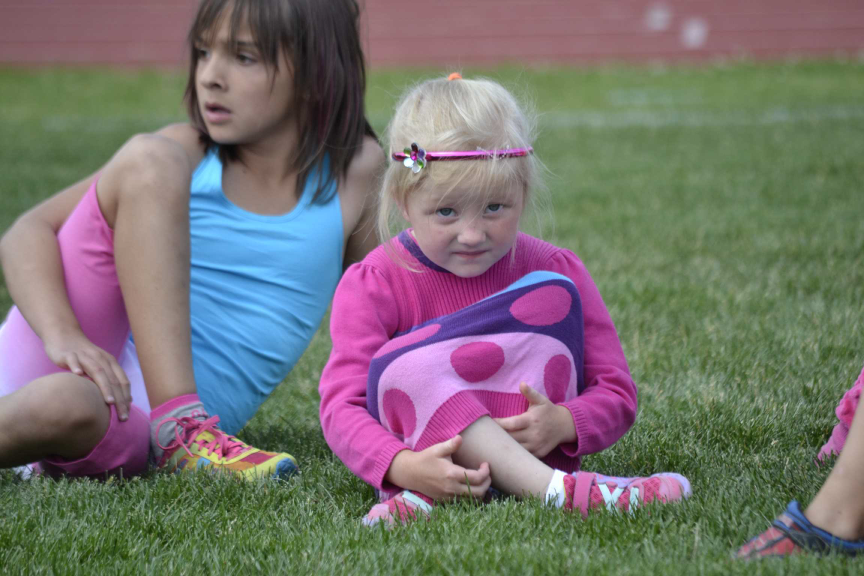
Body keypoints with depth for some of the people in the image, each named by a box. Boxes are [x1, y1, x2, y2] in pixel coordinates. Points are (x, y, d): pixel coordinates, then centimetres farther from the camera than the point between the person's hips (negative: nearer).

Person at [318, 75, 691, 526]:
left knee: (550, 295, -17)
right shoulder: (372, 285, -3)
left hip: (528, 447, 2)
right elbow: (341, 407, -14)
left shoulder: (554, 270, 2)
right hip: (428, 454, -1)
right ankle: (549, 489, -38)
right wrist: (402, 467, -36)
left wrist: (562, 423, -25)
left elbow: (617, 394, 0)